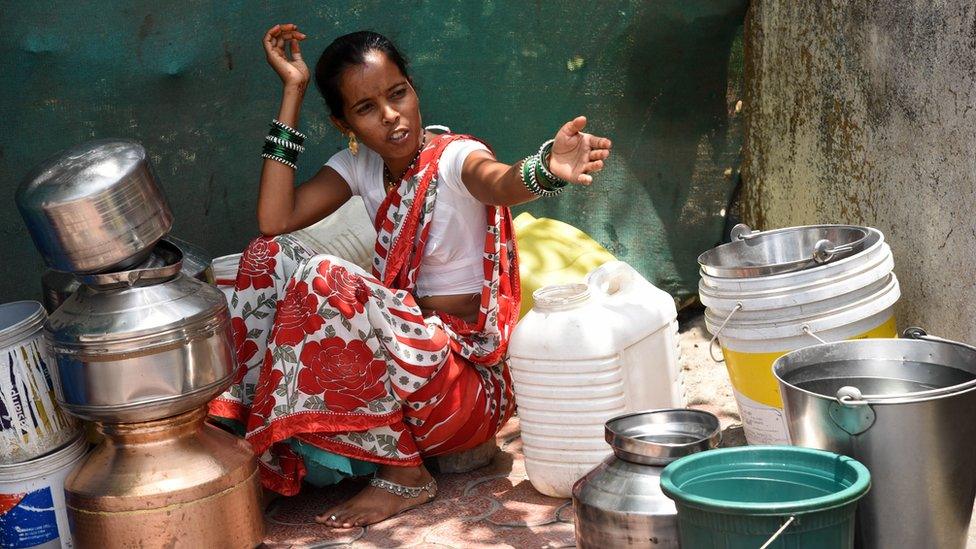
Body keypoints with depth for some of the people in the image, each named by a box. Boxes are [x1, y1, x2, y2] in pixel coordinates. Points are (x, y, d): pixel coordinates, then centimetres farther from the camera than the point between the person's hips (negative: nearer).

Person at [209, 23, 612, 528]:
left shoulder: (455, 157, -13)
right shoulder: (358, 165, 6)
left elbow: (501, 184, -38)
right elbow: (274, 221, -9)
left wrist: (547, 169, -64)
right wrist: (293, 90, -7)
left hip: (467, 383, -6)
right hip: (399, 357, 6)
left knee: (323, 280, -27)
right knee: (269, 256, -8)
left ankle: (404, 474, -14)